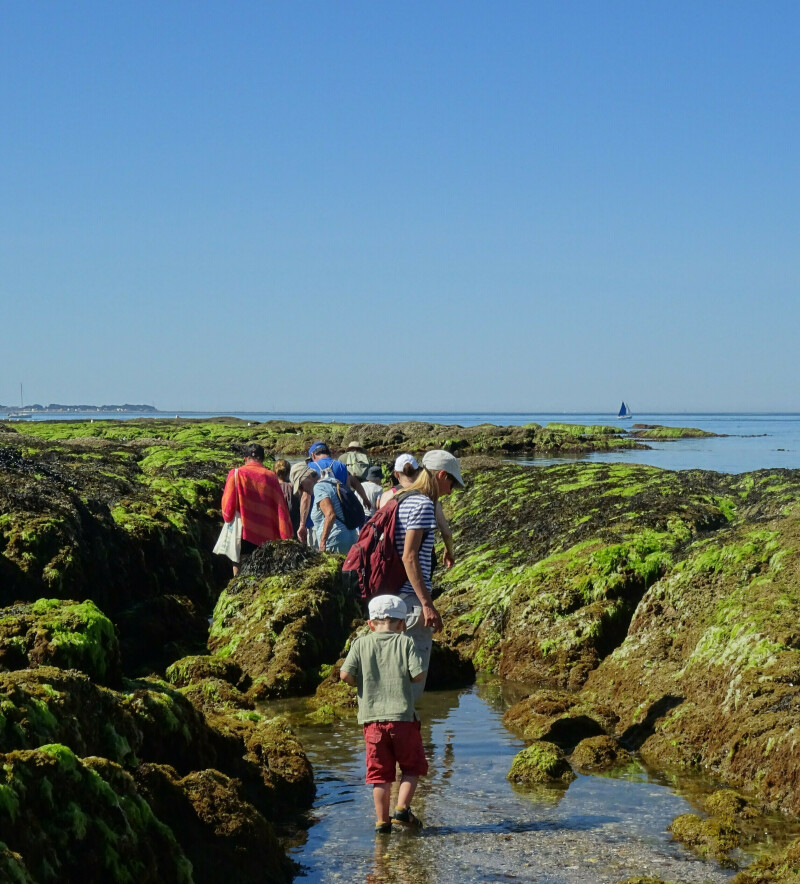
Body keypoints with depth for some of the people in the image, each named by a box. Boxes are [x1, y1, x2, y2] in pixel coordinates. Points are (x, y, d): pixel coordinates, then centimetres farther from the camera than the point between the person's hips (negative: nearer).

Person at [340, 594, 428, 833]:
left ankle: (382, 821, 8)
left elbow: (345, 674, -4)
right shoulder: (405, 643, 0)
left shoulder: (361, 644, 4)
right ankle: (401, 809, 1)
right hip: (402, 717, -2)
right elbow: (419, 675, -8)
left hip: (372, 719, 2)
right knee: (412, 766, 14)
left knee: (380, 772, 8)